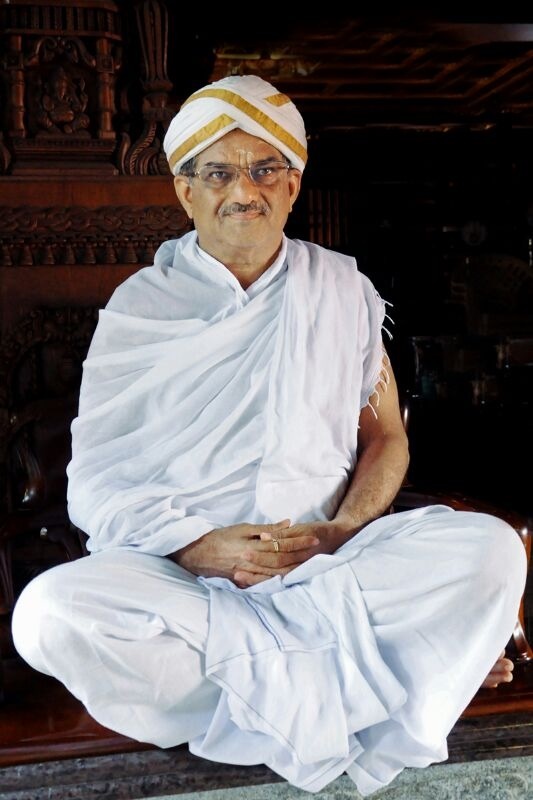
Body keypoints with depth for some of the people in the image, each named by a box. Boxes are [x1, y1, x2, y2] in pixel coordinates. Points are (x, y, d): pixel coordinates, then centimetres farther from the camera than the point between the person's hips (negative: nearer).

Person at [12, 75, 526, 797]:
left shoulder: (342, 290, 10)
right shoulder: (139, 309, 5)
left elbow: (386, 437, 10)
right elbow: (97, 483, 1)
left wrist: (342, 532, -10)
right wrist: (200, 547, -17)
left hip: (330, 560, 1)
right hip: (178, 570, 0)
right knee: (50, 613, -31)